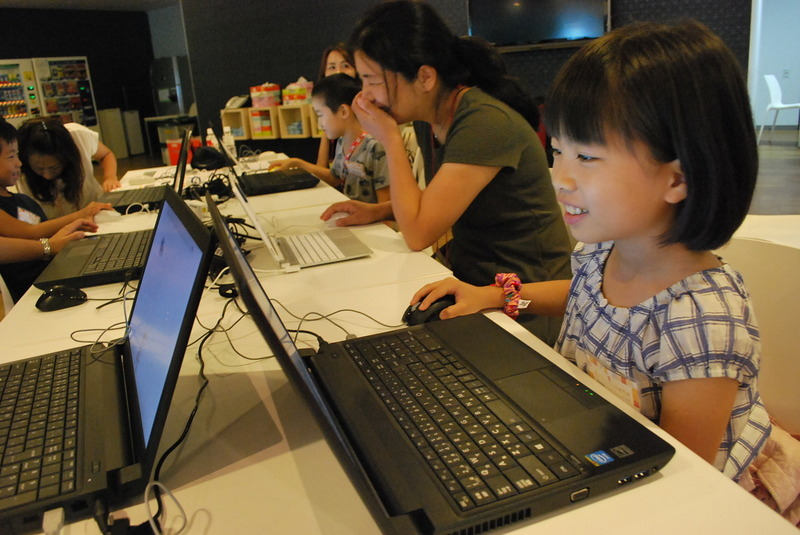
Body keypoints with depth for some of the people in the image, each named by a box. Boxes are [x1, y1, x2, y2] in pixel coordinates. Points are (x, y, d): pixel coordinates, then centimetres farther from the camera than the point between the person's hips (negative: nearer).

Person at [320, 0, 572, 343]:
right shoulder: (440, 119, 3)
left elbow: (418, 234, -24)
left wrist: (390, 139, -17)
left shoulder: (486, 123, -23)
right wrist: (379, 211, 2)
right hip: (470, 278, 8)